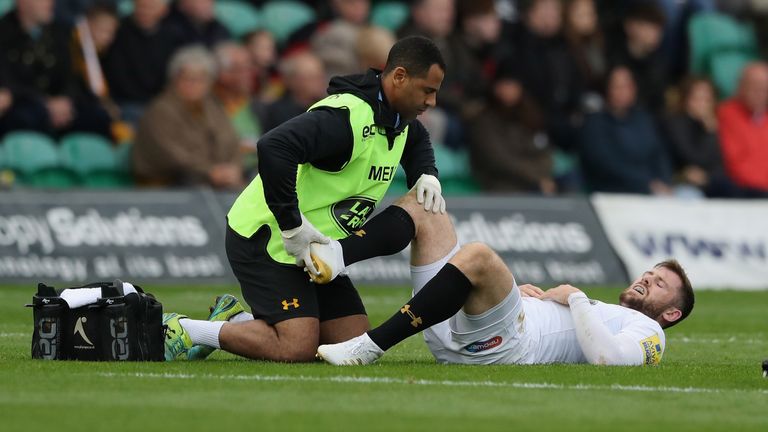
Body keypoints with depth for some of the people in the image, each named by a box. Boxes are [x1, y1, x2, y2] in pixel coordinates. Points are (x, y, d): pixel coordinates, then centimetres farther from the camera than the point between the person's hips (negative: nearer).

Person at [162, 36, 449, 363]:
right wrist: (293, 227, -34)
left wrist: (426, 175, 8)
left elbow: (418, 142, 32)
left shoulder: (400, 120, 5)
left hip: (309, 246, 10)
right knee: (297, 349, -21)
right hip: (264, 238, -10)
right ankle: (182, 331, -5)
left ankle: (239, 318, 16)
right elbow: (273, 148, -41)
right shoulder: (347, 117, -26)